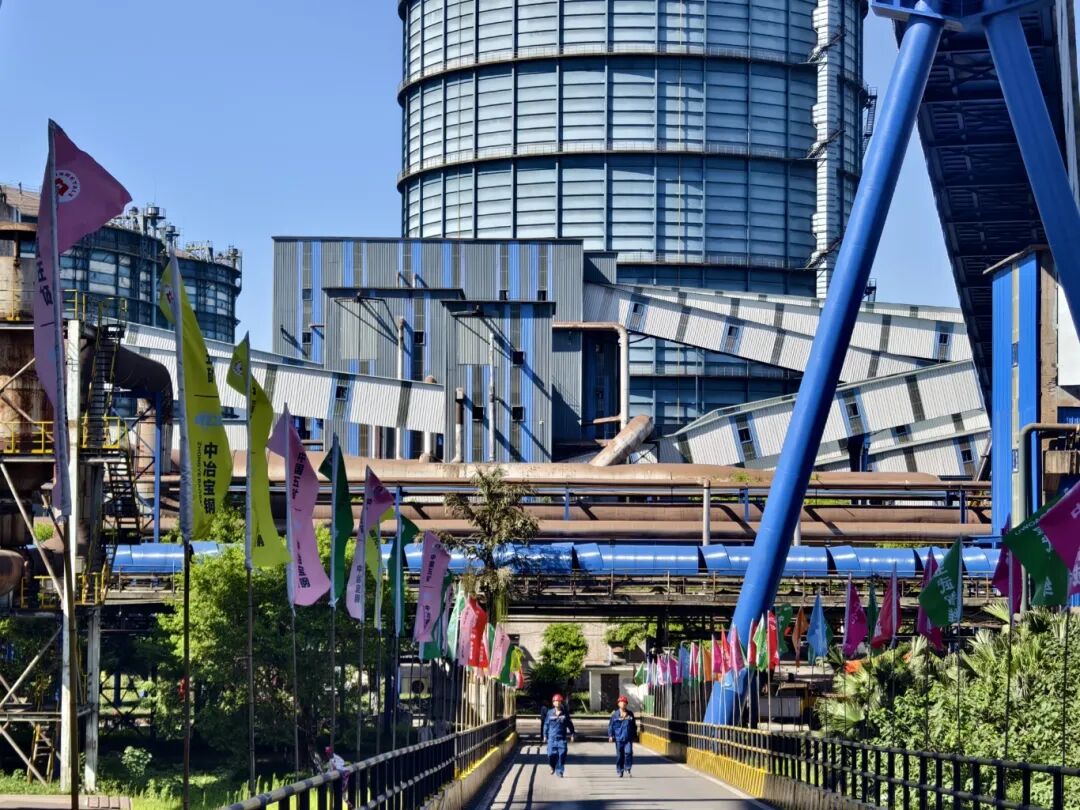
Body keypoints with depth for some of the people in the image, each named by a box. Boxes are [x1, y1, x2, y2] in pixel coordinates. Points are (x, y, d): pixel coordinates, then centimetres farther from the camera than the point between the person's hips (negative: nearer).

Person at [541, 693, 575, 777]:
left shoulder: (565, 713, 3)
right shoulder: (550, 713, 3)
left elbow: (570, 724, 11)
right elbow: (546, 724, 8)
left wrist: (571, 733, 8)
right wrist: (545, 736, 8)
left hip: (562, 738, 0)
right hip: (552, 737, 0)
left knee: (562, 754, -7)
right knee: (551, 754, -4)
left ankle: (560, 771, 3)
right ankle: (552, 767, 24)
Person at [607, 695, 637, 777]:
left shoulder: (630, 714, 7)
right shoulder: (615, 714, 0)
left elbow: (634, 726, 16)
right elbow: (610, 725, 1)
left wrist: (635, 736, 16)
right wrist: (610, 736, -6)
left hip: (628, 738, 1)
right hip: (618, 738, -1)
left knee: (628, 752, -15)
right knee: (619, 755, 4)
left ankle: (628, 769, 0)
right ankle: (620, 771, 15)